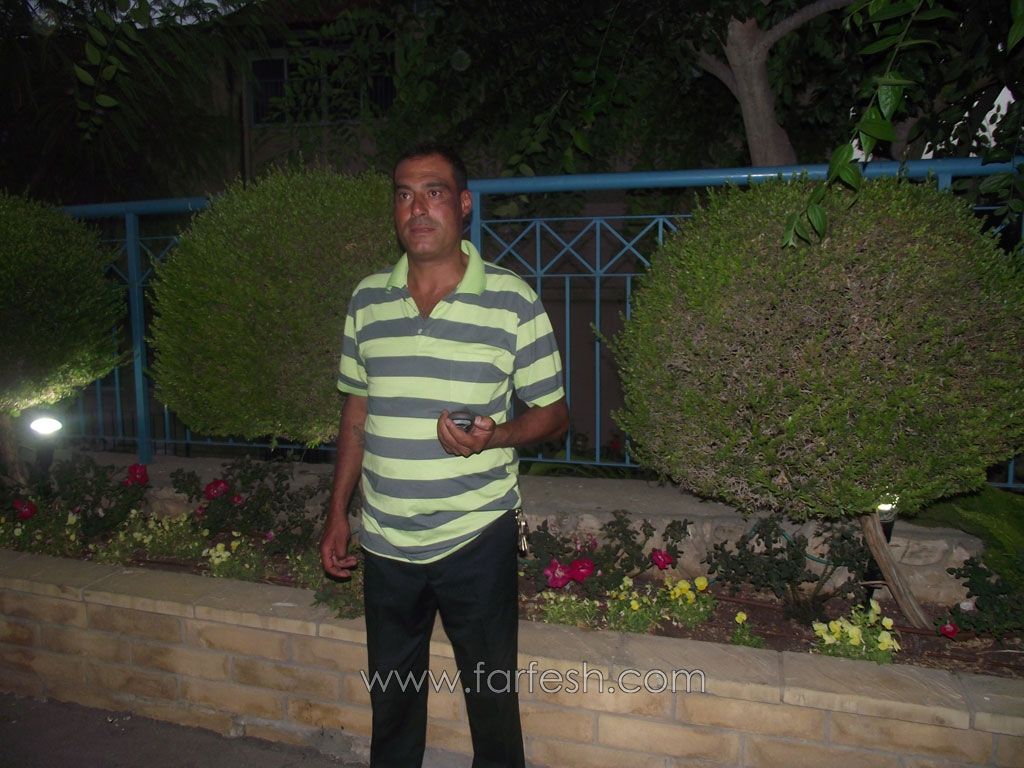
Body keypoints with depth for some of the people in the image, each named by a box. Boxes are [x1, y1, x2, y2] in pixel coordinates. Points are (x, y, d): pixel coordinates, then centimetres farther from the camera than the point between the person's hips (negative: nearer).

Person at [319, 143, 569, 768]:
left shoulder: (512, 300, -8)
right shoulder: (368, 300, 4)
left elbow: (554, 412, -4)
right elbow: (356, 412, 11)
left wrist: (494, 435, -23)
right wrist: (339, 513, 10)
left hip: (477, 536, -3)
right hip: (385, 540, 4)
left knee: (492, 697, 12)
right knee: (391, 697, 21)